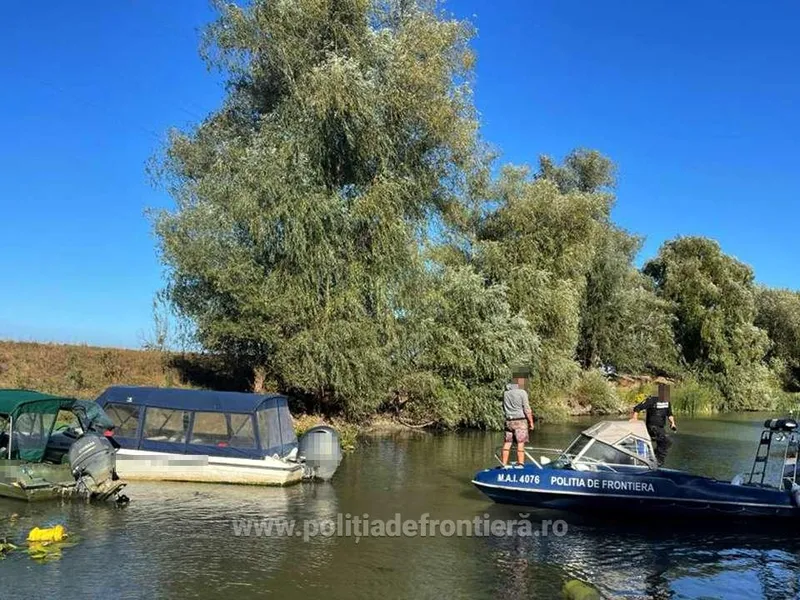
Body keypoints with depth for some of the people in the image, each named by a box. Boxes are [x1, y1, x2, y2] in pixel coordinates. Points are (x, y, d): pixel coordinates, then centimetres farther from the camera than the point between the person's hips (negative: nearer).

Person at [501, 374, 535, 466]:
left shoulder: (505, 392, 6)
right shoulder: (522, 392, -10)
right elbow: (527, 409, -9)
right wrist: (531, 422, -3)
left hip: (508, 421, 5)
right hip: (520, 421, -5)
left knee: (507, 443, 9)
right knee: (520, 443, -1)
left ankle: (504, 464, 11)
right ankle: (520, 463, 0)